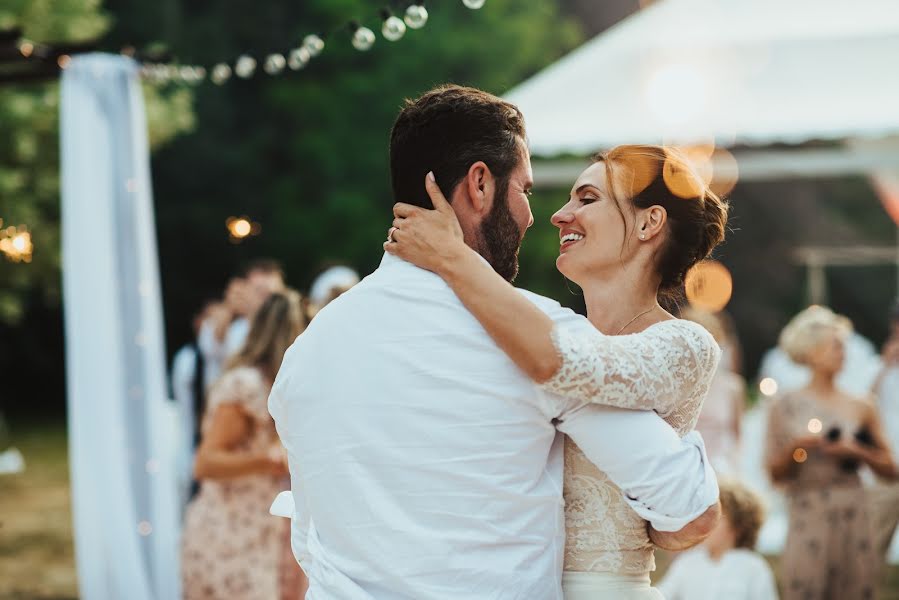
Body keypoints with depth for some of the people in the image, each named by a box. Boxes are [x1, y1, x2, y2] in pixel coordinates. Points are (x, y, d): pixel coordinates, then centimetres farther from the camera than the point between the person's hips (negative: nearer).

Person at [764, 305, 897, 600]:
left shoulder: (860, 408, 7)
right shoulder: (787, 406, 3)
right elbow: (776, 473, 2)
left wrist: (857, 452, -8)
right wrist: (796, 448, -15)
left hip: (852, 517, 2)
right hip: (808, 517, -2)